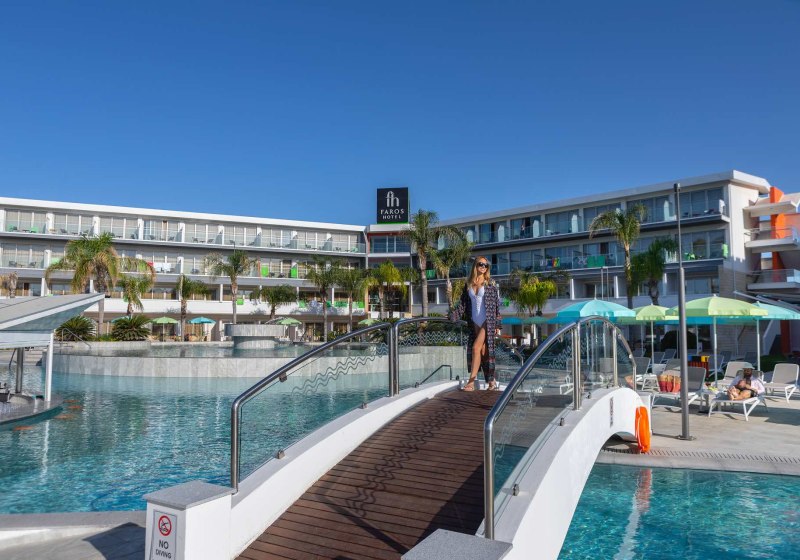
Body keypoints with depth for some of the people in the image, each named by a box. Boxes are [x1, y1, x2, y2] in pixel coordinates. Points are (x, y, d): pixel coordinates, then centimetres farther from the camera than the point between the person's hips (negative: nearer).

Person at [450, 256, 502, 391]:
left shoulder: (490, 284, 0)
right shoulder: (468, 284, 11)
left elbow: (497, 304, -1)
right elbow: (462, 303, 11)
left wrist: (497, 324, -5)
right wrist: (453, 316, -2)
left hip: (487, 321, -4)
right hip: (474, 322, 4)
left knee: (476, 348, -15)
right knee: (483, 351, 4)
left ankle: (471, 382, -14)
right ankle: (491, 381, 13)